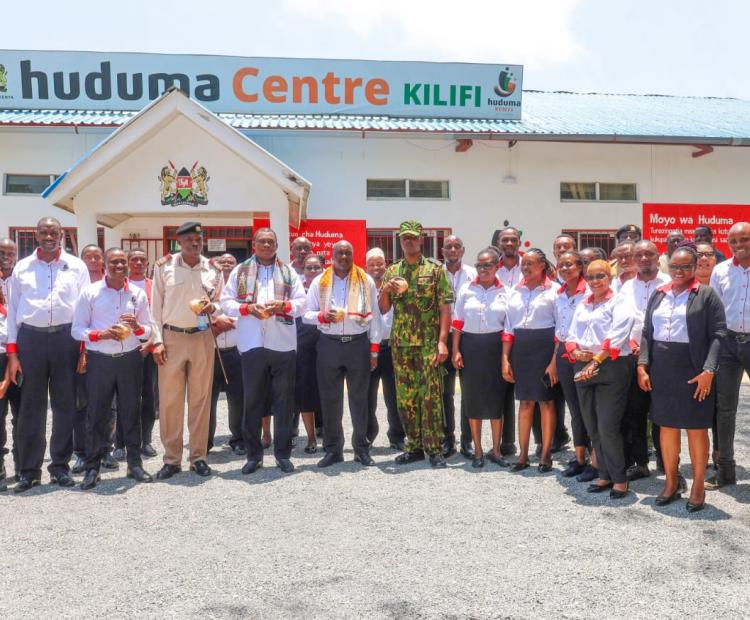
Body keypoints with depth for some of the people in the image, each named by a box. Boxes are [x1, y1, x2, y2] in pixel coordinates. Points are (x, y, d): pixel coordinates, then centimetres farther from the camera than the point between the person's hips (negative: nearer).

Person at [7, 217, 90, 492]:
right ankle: (29, 470, 13)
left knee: (65, 404, 6)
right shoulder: (22, 267, 9)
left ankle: (60, 466, 18)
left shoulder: (76, 266, 6)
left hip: (65, 337, 0)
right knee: (31, 406, 4)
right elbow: (13, 309, 8)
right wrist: (12, 352, 1)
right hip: (30, 337, 0)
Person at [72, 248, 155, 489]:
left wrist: (137, 327, -12)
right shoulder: (89, 292, -1)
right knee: (96, 413, 3)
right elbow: (77, 330, -2)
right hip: (100, 360, -2)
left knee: (131, 412, 9)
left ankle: (135, 463, 20)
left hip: (130, 359, 2)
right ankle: (92, 467, 13)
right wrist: (101, 334, -18)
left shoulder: (138, 294, 6)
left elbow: (148, 330, 10)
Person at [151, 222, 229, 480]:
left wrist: (213, 309, -10)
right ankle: (171, 458, 12)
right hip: (172, 337, -1)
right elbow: (156, 306, 1)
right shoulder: (164, 266, 0)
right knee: (169, 399, 1)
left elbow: (220, 303, 14)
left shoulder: (213, 269, 5)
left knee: (201, 398, 6)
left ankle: (198, 456, 16)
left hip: (202, 338, 2)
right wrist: (157, 340, -4)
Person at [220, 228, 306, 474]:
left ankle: (283, 453, 15)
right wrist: (248, 308, -13)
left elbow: (301, 303, 5)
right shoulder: (240, 271, 9)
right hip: (252, 344, 0)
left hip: (283, 344, 1)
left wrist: (283, 306, -14)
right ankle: (253, 454, 16)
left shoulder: (288, 272, 11)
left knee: (284, 399, 5)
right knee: (252, 400, 5)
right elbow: (226, 302, 3)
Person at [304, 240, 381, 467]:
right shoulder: (319, 282, 5)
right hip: (329, 345, 1)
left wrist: (374, 349, 0)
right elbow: (306, 315, 5)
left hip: (358, 344, -1)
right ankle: (333, 449, 16)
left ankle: (362, 448, 16)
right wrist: (323, 316, -17)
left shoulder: (366, 281, 3)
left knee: (359, 397, 6)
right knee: (330, 398, 5)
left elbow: (374, 317, 3)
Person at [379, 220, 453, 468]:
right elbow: (383, 309, 11)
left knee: (431, 396, -4)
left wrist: (442, 341, -12)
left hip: (428, 343, -4)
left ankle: (434, 449, 4)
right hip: (400, 344, 4)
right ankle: (414, 446, 18)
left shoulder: (435, 269, 1)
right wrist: (385, 290, -10)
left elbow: (445, 308, -4)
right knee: (405, 397, 8)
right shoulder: (392, 271, 11)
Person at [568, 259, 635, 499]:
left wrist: (595, 361, -17)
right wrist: (577, 353, -8)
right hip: (584, 368, 6)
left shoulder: (618, 304, -2)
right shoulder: (582, 306, 18)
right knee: (592, 426, 9)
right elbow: (571, 336, 13)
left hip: (611, 367, -6)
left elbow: (615, 338, -13)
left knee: (608, 427, -7)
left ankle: (619, 478, 7)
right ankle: (605, 475, 21)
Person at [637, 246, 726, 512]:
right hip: (660, 370, 4)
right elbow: (647, 332, 10)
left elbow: (718, 335, -8)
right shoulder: (659, 295, 11)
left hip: (693, 371, -4)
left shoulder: (707, 295, -2)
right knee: (667, 427, 11)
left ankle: (698, 486, 18)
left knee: (696, 429, 5)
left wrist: (708, 371, -16)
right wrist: (642, 365, 0)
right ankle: (670, 482, 24)